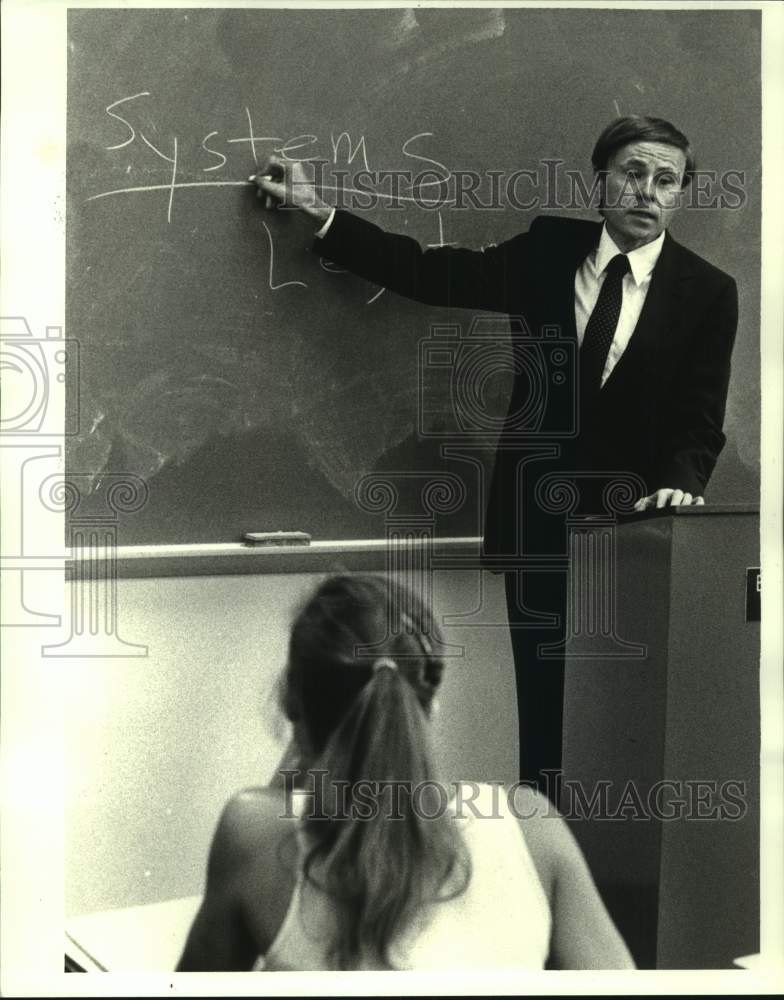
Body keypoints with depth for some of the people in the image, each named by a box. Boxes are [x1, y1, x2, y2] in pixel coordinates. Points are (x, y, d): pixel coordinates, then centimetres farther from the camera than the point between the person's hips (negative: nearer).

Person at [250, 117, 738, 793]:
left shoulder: (708, 291, -2)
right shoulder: (550, 249, 4)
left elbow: (700, 420, -5)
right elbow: (433, 274, 3)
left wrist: (678, 482, -25)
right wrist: (319, 211, 0)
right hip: (538, 527, 2)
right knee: (544, 710, 9)